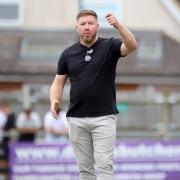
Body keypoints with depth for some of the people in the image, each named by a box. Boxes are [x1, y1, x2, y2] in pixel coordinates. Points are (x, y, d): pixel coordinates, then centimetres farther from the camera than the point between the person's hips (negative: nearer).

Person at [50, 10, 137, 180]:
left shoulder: (110, 46, -3)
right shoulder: (68, 53, 6)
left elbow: (132, 46, -23)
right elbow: (58, 82, 10)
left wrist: (118, 25, -40)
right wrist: (54, 101, -10)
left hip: (104, 117, -3)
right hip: (76, 119, 3)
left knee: (104, 165, -9)